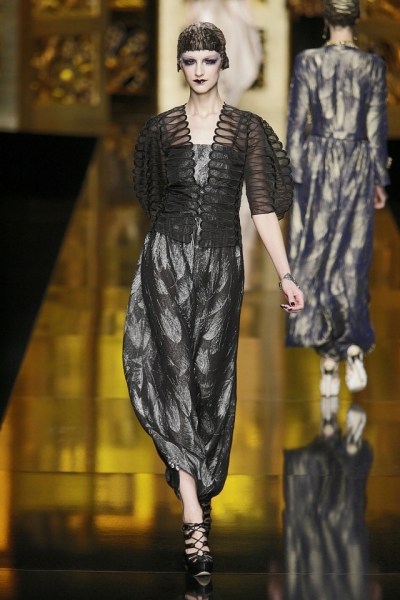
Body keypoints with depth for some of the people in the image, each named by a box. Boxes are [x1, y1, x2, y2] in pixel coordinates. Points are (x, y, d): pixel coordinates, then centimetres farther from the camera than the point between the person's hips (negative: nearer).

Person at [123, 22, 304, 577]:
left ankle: (202, 484, 28)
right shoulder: (162, 129, 5)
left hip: (222, 265, 0)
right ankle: (194, 519, -19)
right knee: (175, 374, -13)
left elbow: (263, 207, -1)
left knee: (210, 380, 5)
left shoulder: (247, 129, 2)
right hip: (167, 260, 0)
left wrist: (286, 275, -8)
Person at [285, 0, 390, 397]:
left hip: (317, 166, -1)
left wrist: (292, 177, 1)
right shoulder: (372, 66, -3)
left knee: (317, 262, 6)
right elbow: (376, 127, 0)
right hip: (356, 168, 1)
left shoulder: (307, 62, -5)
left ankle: (328, 364, 2)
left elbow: (296, 122, -5)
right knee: (350, 263, 8)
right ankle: (354, 350, -12)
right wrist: (379, 181, 8)